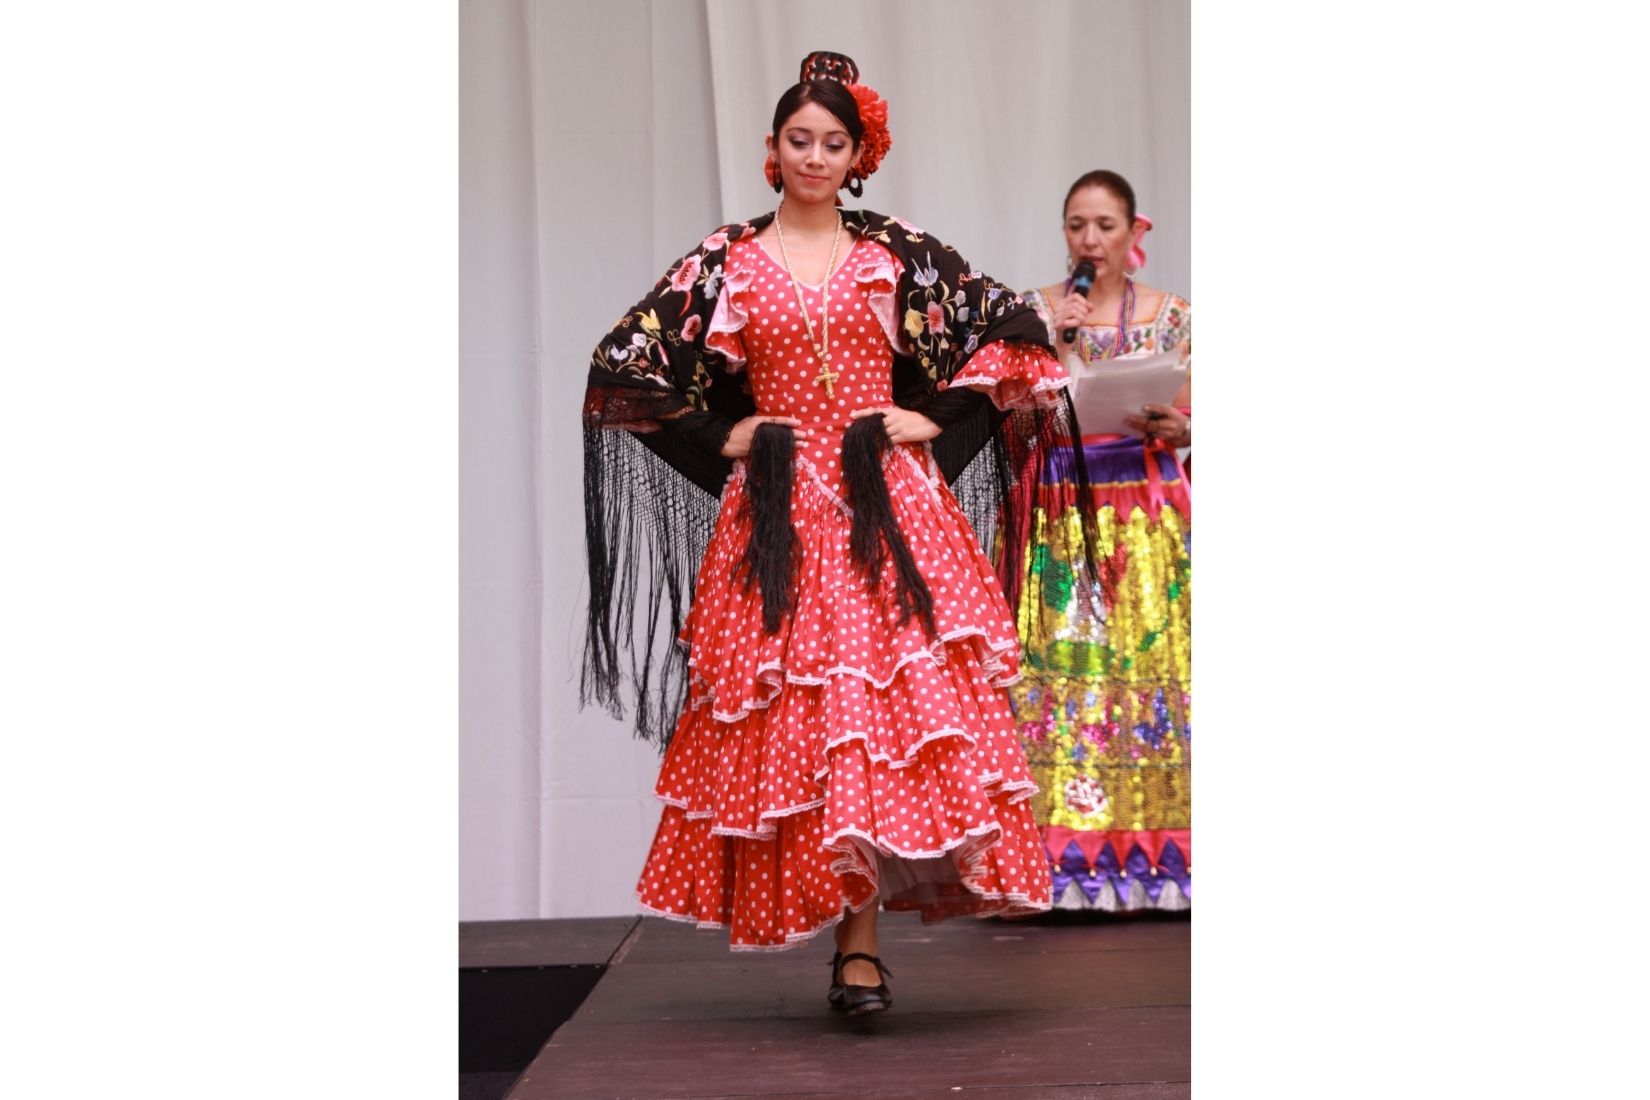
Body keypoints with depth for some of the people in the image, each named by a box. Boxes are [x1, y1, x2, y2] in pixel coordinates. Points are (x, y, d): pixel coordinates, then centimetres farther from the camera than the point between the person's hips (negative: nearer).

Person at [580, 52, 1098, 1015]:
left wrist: (939, 419, 1)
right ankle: (852, 934, 5)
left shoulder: (899, 254, 8)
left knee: (888, 700, -11)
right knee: (787, 713, -4)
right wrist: (720, 440, 3)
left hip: (886, 507, 0)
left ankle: (860, 944, -9)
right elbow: (623, 365, 8)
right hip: (778, 516, 0)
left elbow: (1011, 329, 10)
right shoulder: (725, 263, 7)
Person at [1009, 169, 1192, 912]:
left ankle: (1151, 848, 0)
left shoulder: (1173, 316, 7)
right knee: (1058, 672, -6)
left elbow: (1188, 420, 6)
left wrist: (1176, 429, -16)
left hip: (1147, 522, 0)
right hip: (1060, 521, 0)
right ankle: (1067, 854, -3)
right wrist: (1055, 340, -9)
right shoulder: (1033, 311, 7)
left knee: (1151, 669, -5)